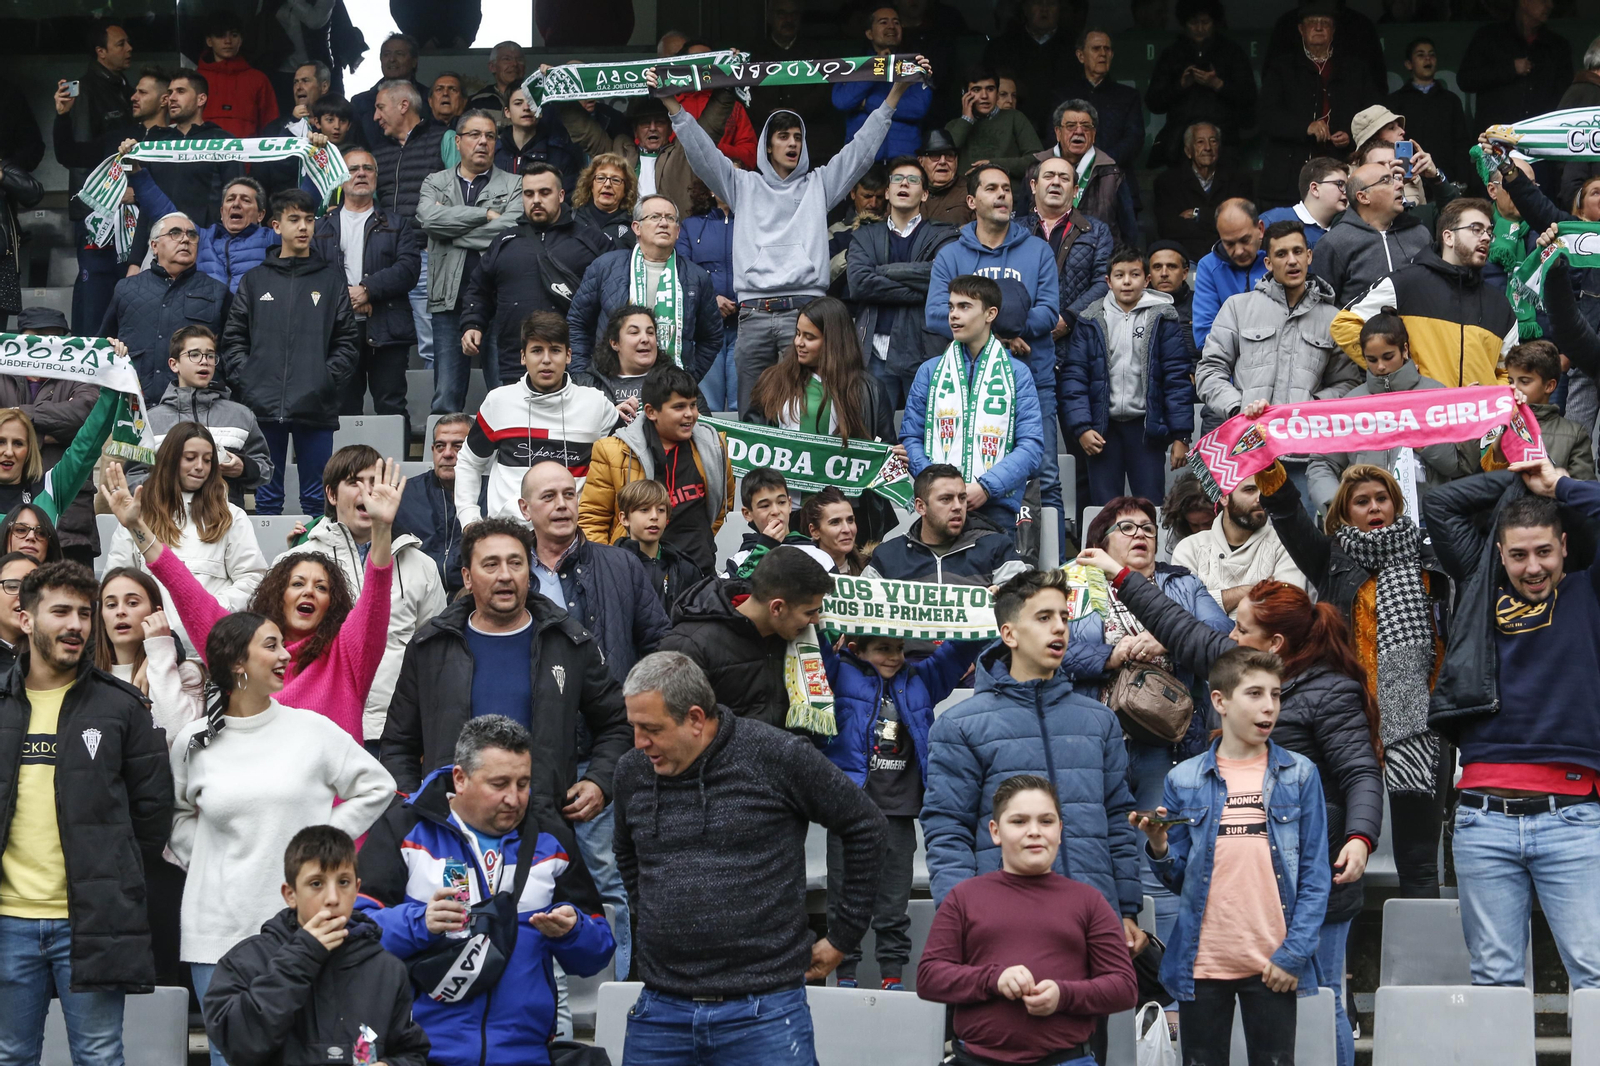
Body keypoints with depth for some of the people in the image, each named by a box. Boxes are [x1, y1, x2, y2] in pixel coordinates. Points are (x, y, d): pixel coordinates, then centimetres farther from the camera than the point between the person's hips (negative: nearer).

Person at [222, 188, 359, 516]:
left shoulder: (331, 278, 10)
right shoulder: (255, 280, 12)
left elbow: (347, 340, 6)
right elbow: (233, 339, 10)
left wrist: (328, 378, -6)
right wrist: (245, 377, -4)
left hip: (316, 408, -1)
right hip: (262, 405, 1)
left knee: (316, 498, 2)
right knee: (267, 496, 4)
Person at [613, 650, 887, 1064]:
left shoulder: (779, 757, -8)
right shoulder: (632, 771, 7)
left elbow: (865, 828, 1)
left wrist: (842, 937, 4)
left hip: (763, 1010, -4)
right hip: (660, 1010, 4)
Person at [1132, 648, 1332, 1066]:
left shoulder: (1298, 774, 4)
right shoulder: (1184, 780, 5)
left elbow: (1314, 874, 2)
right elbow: (1178, 877, 8)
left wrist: (1295, 953, -6)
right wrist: (1159, 849, -14)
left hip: (1274, 964, -1)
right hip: (1201, 964, 1)